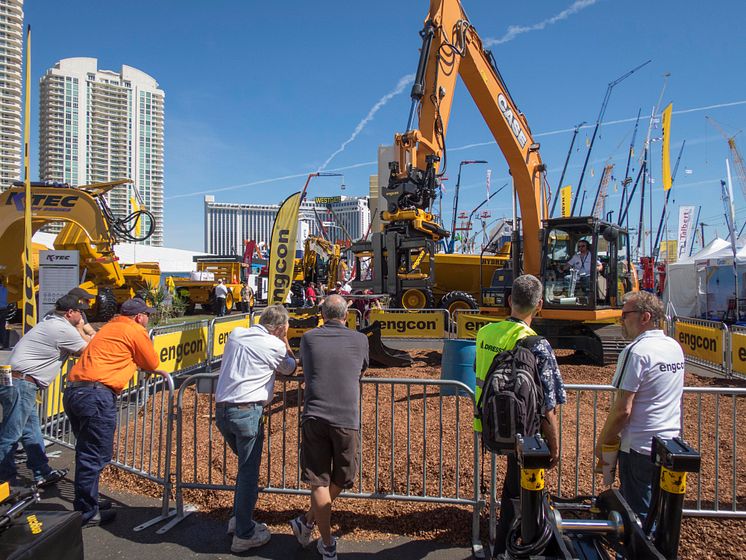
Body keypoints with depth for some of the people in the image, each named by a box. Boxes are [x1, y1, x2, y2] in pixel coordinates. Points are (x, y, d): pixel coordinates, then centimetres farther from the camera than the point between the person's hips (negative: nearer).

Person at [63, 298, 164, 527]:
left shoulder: (111, 327, 24)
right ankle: (86, 514, 9)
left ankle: (87, 501, 32)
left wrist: (152, 369, 30)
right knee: (95, 456, 0)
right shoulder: (135, 331, -3)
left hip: (74, 391, 10)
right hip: (96, 396, -10)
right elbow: (152, 362, 4)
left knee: (87, 453, 20)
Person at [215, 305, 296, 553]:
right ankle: (244, 535, 13)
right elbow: (289, 368, 14)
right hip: (247, 411, -7)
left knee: (246, 465, 23)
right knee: (249, 472, 4)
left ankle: (238, 519, 33)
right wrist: (284, 341, 14)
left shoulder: (235, 334, 12)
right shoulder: (275, 345, -4)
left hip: (221, 409, 7)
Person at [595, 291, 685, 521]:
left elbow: (622, 410, -21)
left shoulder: (636, 352, -19)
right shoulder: (675, 347, 6)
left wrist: (602, 442, -8)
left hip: (641, 448, -8)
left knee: (638, 514, 5)